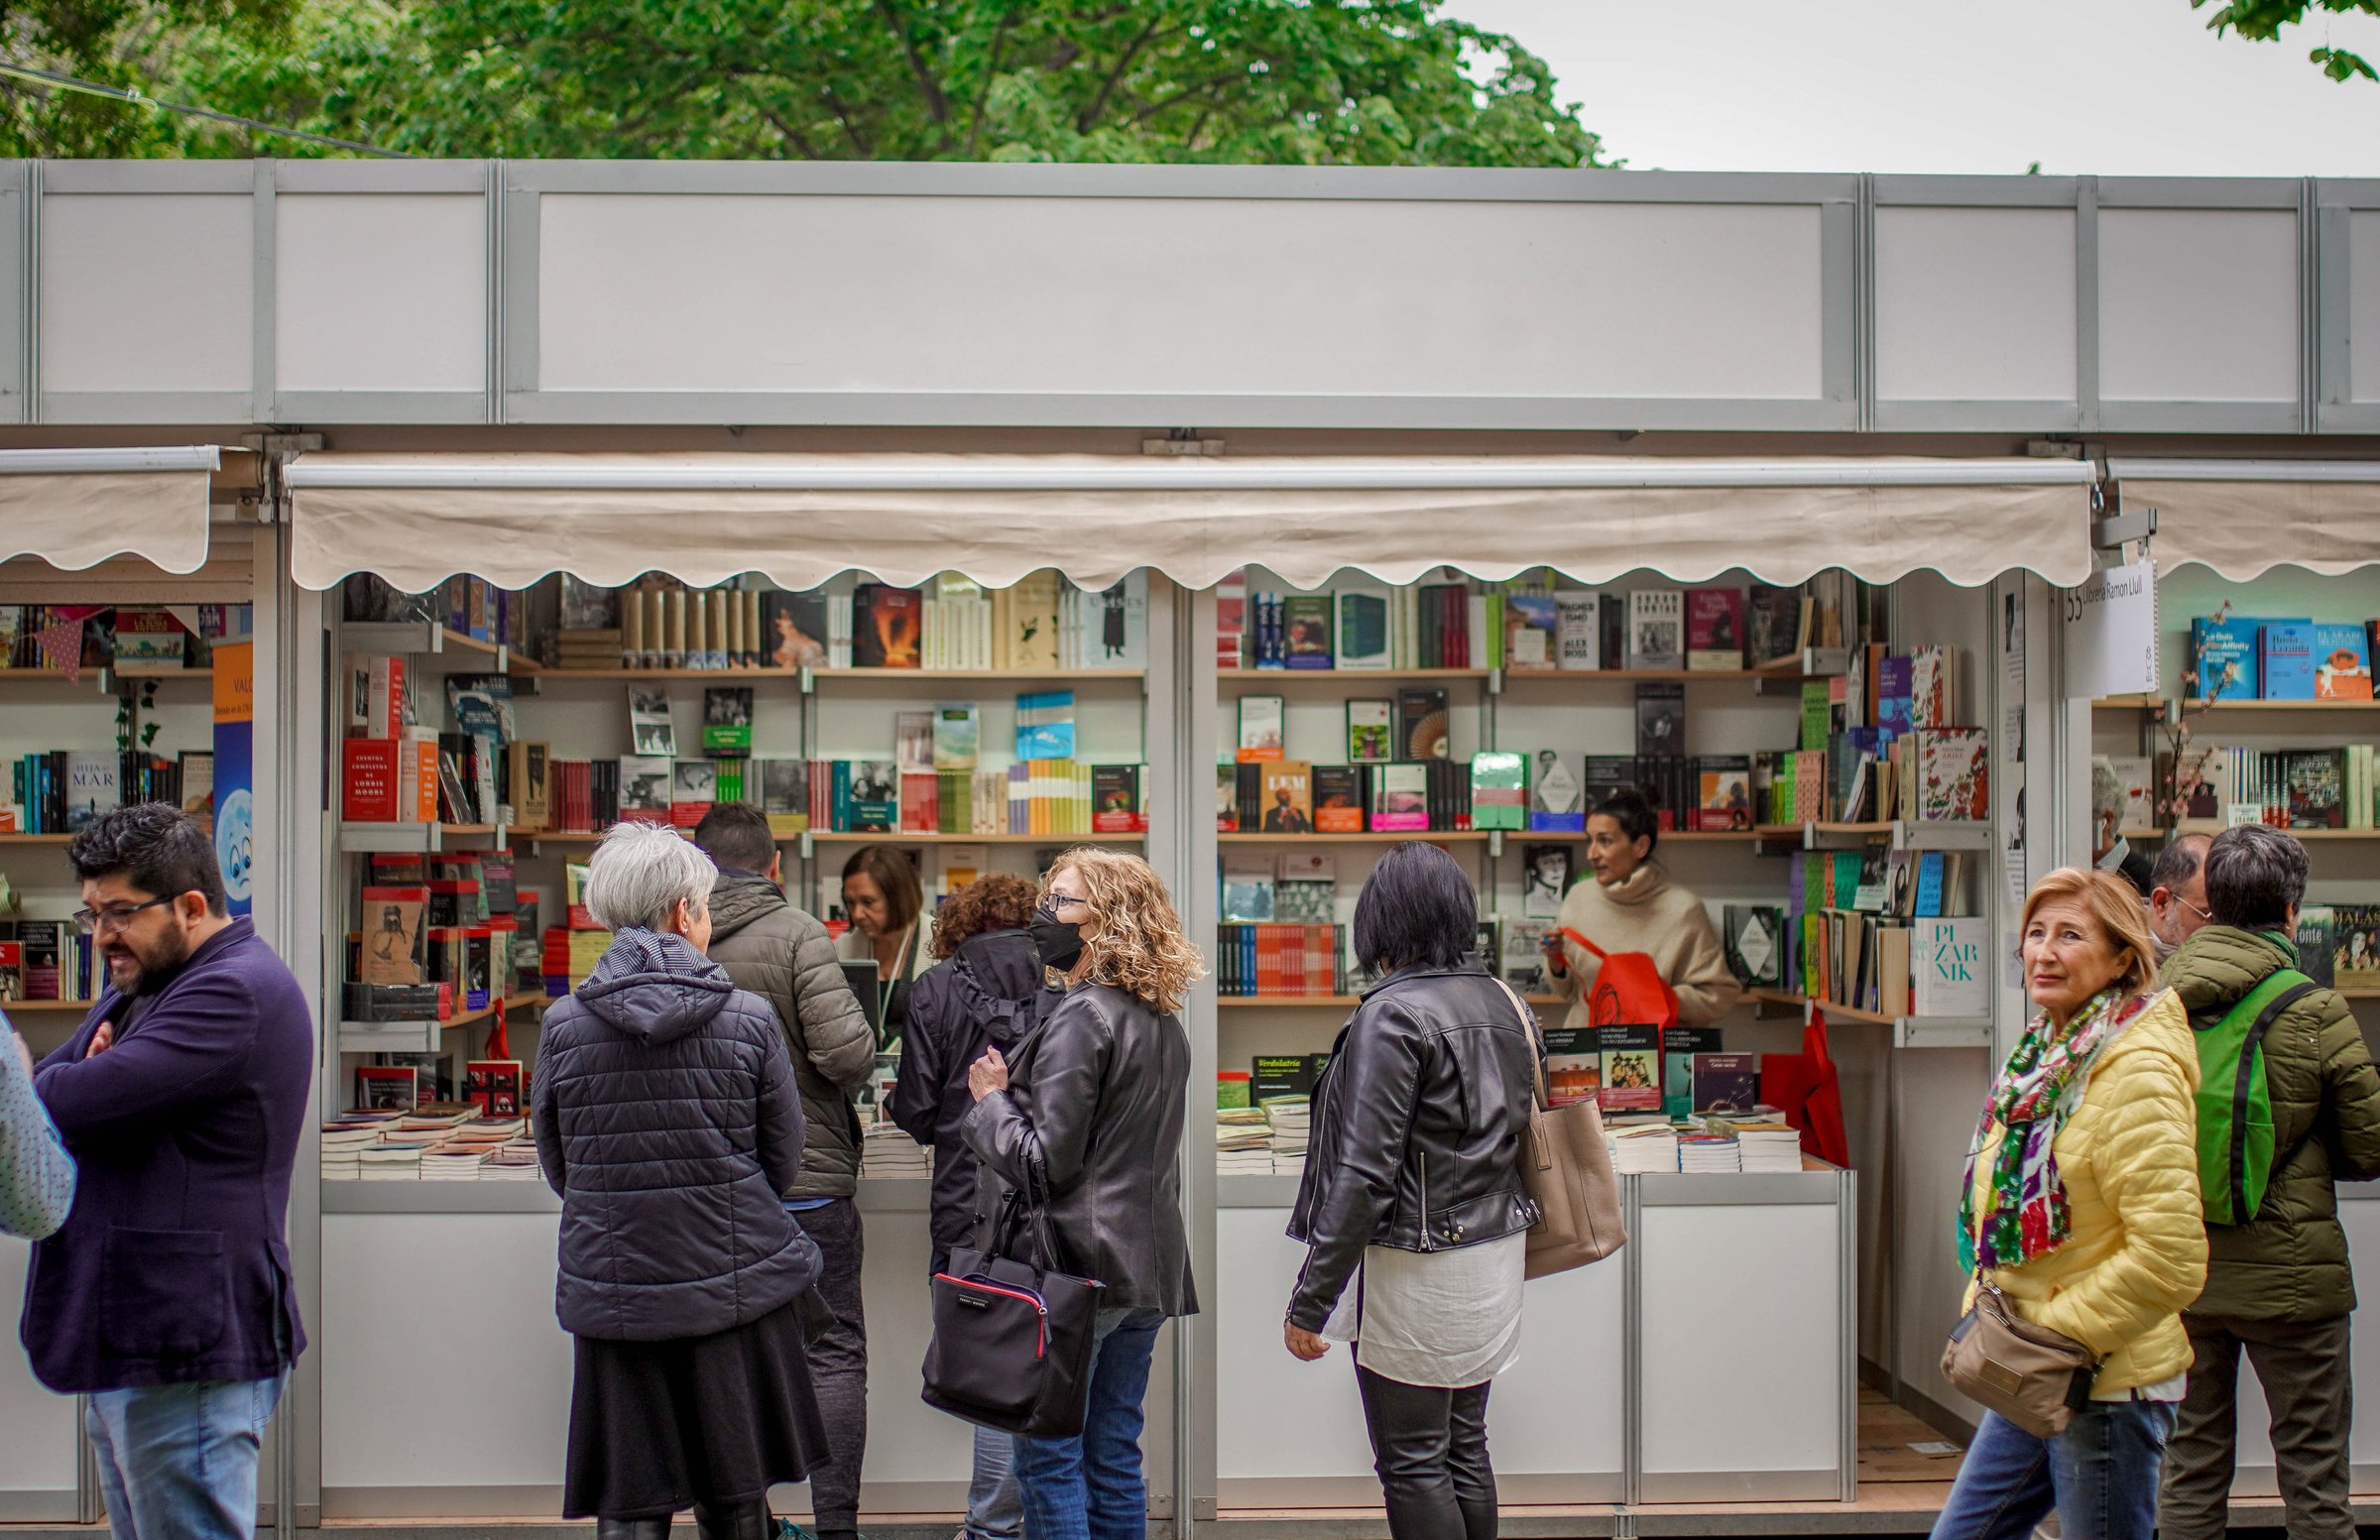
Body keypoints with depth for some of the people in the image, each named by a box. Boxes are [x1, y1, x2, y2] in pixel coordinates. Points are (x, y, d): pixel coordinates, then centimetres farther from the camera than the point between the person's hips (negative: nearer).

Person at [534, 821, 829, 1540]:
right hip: (734, 1285, 0)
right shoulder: (748, 1018, -7)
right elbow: (783, 1164, 1)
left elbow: (559, 1170, 7)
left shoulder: (563, 1026, -5)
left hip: (613, 1289, 0)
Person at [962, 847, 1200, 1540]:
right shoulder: (1165, 1023, 11)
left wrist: (989, 1099, -4)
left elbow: (1045, 1162, -19)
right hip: (1146, 1269, 9)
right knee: (1116, 1457, 15)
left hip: (1076, 1268, -9)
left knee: (1049, 1460, 0)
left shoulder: (1081, 1019, -16)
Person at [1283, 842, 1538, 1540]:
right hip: (1494, 1255, 8)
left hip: (1416, 1270, -8)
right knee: (1465, 1450, 16)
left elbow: (1364, 1173, -21)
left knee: (1413, 1464, 1)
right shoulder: (1503, 1004, 7)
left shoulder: (1393, 1013, -17)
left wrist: (1310, 1301, -18)